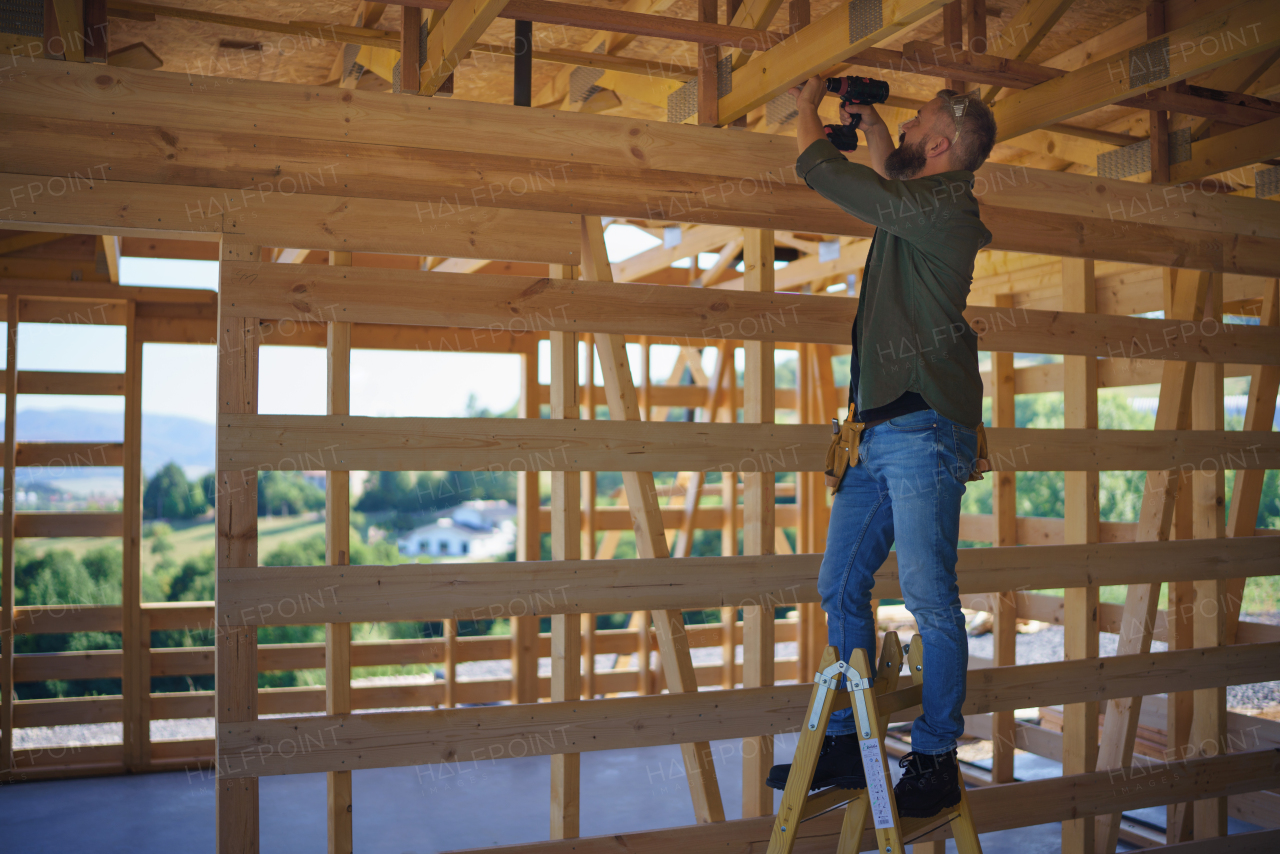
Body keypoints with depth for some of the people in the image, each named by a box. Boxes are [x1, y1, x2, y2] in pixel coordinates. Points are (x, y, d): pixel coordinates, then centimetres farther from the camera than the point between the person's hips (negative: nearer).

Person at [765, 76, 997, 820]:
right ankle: (844, 746, 18)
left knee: (929, 598, -5)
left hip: (923, 430, -10)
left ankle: (936, 760, 6)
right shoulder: (926, 207, 19)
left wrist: (808, 106, 11)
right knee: (842, 589, 9)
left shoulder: (940, 204, -9)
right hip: (878, 429, 10)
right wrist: (872, 127, 39)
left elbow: (819, 168, -7)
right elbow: (887, 183, 46)